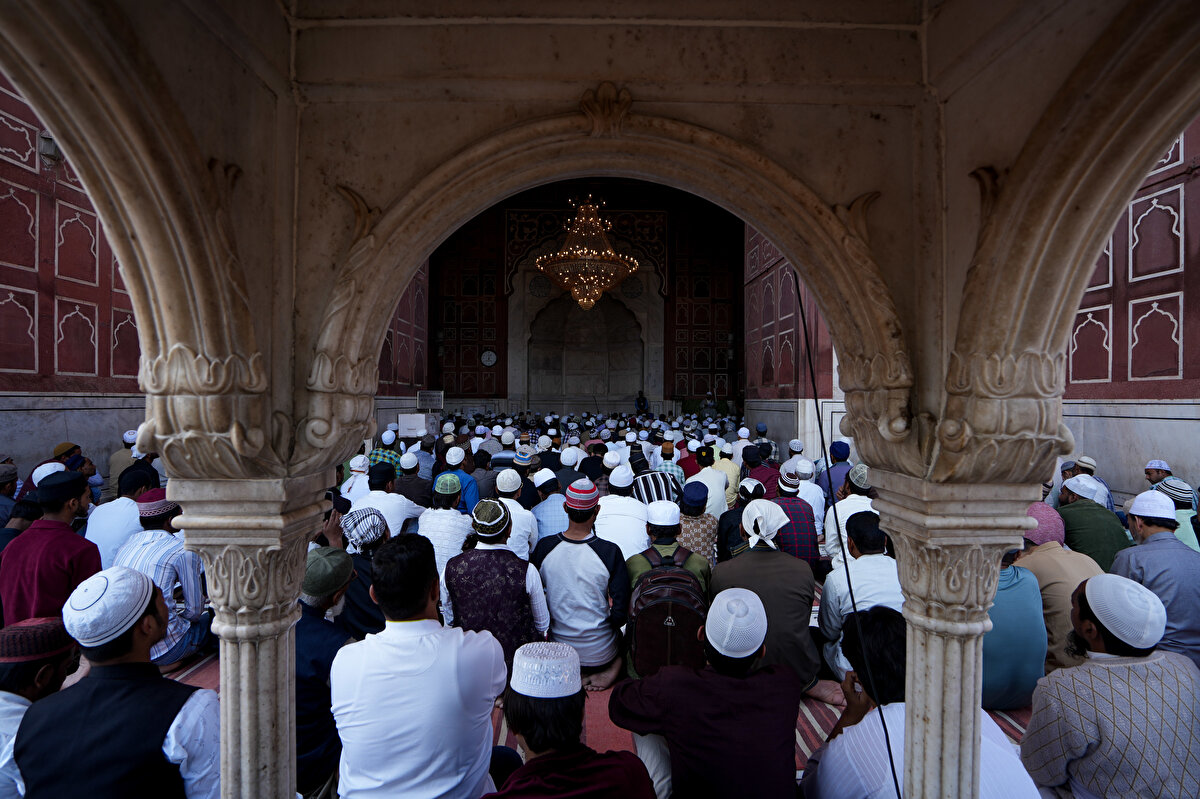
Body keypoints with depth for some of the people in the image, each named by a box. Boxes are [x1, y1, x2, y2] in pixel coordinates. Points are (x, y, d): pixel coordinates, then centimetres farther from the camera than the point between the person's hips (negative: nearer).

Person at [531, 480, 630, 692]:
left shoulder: (544, 547, -13)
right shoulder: (610, 551, -21)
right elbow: (621, 614, -16)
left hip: (557, 649, 2)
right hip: (600, 652, -2)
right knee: (620, 629, 28)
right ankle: (612, 667, 4)